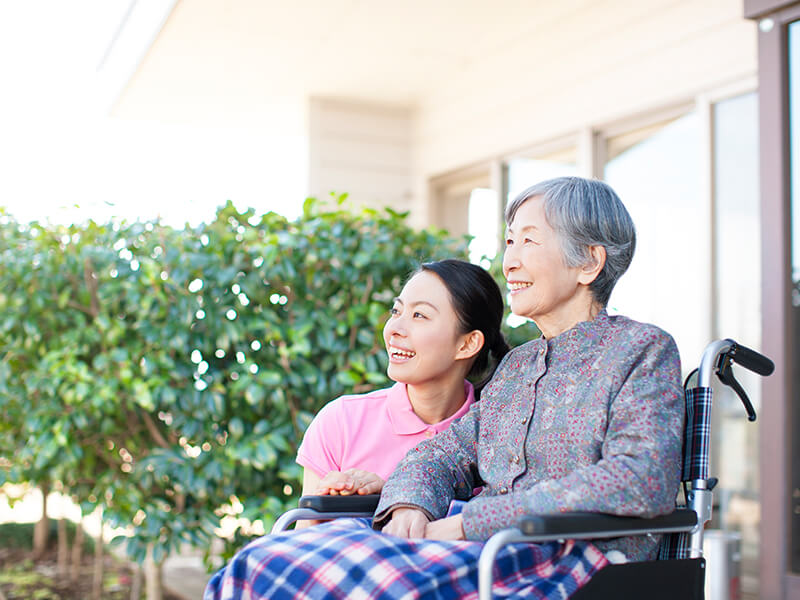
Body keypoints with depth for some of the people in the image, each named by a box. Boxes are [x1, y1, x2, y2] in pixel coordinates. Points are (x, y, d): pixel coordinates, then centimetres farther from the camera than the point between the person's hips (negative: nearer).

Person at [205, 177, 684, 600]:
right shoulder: (518, 364, 24)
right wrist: (410, 505, -7)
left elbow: (642, 481, -15)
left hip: (569, 560, -6)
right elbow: (445, 452, 20)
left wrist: (466, 523, -17)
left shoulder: (644, 351, 1)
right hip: (486, 550, 7)